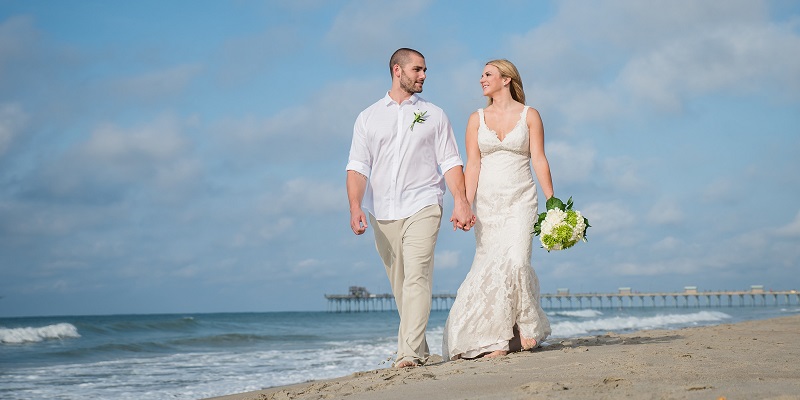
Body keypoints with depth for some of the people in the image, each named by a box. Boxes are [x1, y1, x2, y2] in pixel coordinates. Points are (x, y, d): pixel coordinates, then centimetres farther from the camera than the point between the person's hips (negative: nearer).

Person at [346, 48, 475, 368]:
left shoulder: (434, 115, 11)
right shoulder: (368, 117, 12)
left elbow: (450, 162, 6)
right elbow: (357, 167, 4)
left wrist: (461, 201, -8)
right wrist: (355, 207, -11)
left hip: (422, 208, -2)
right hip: (382, 213, 2)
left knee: (417, 278, -16)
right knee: (399, 285, 7)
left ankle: (409, 353, -22)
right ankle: (420, 349, 19)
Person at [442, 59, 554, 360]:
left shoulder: (530, 115, 4)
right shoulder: (477, 119, 9)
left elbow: (539, 160, 0)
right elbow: (472, 165, 3)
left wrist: (552, 201, -7)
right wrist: (466, 205, -9)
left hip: (520, 200, -2)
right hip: (487, 202, 2)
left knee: (516, 261, -18)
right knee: (489, 267, -3)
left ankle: (527, 327, 1)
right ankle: (496, 340, 4)